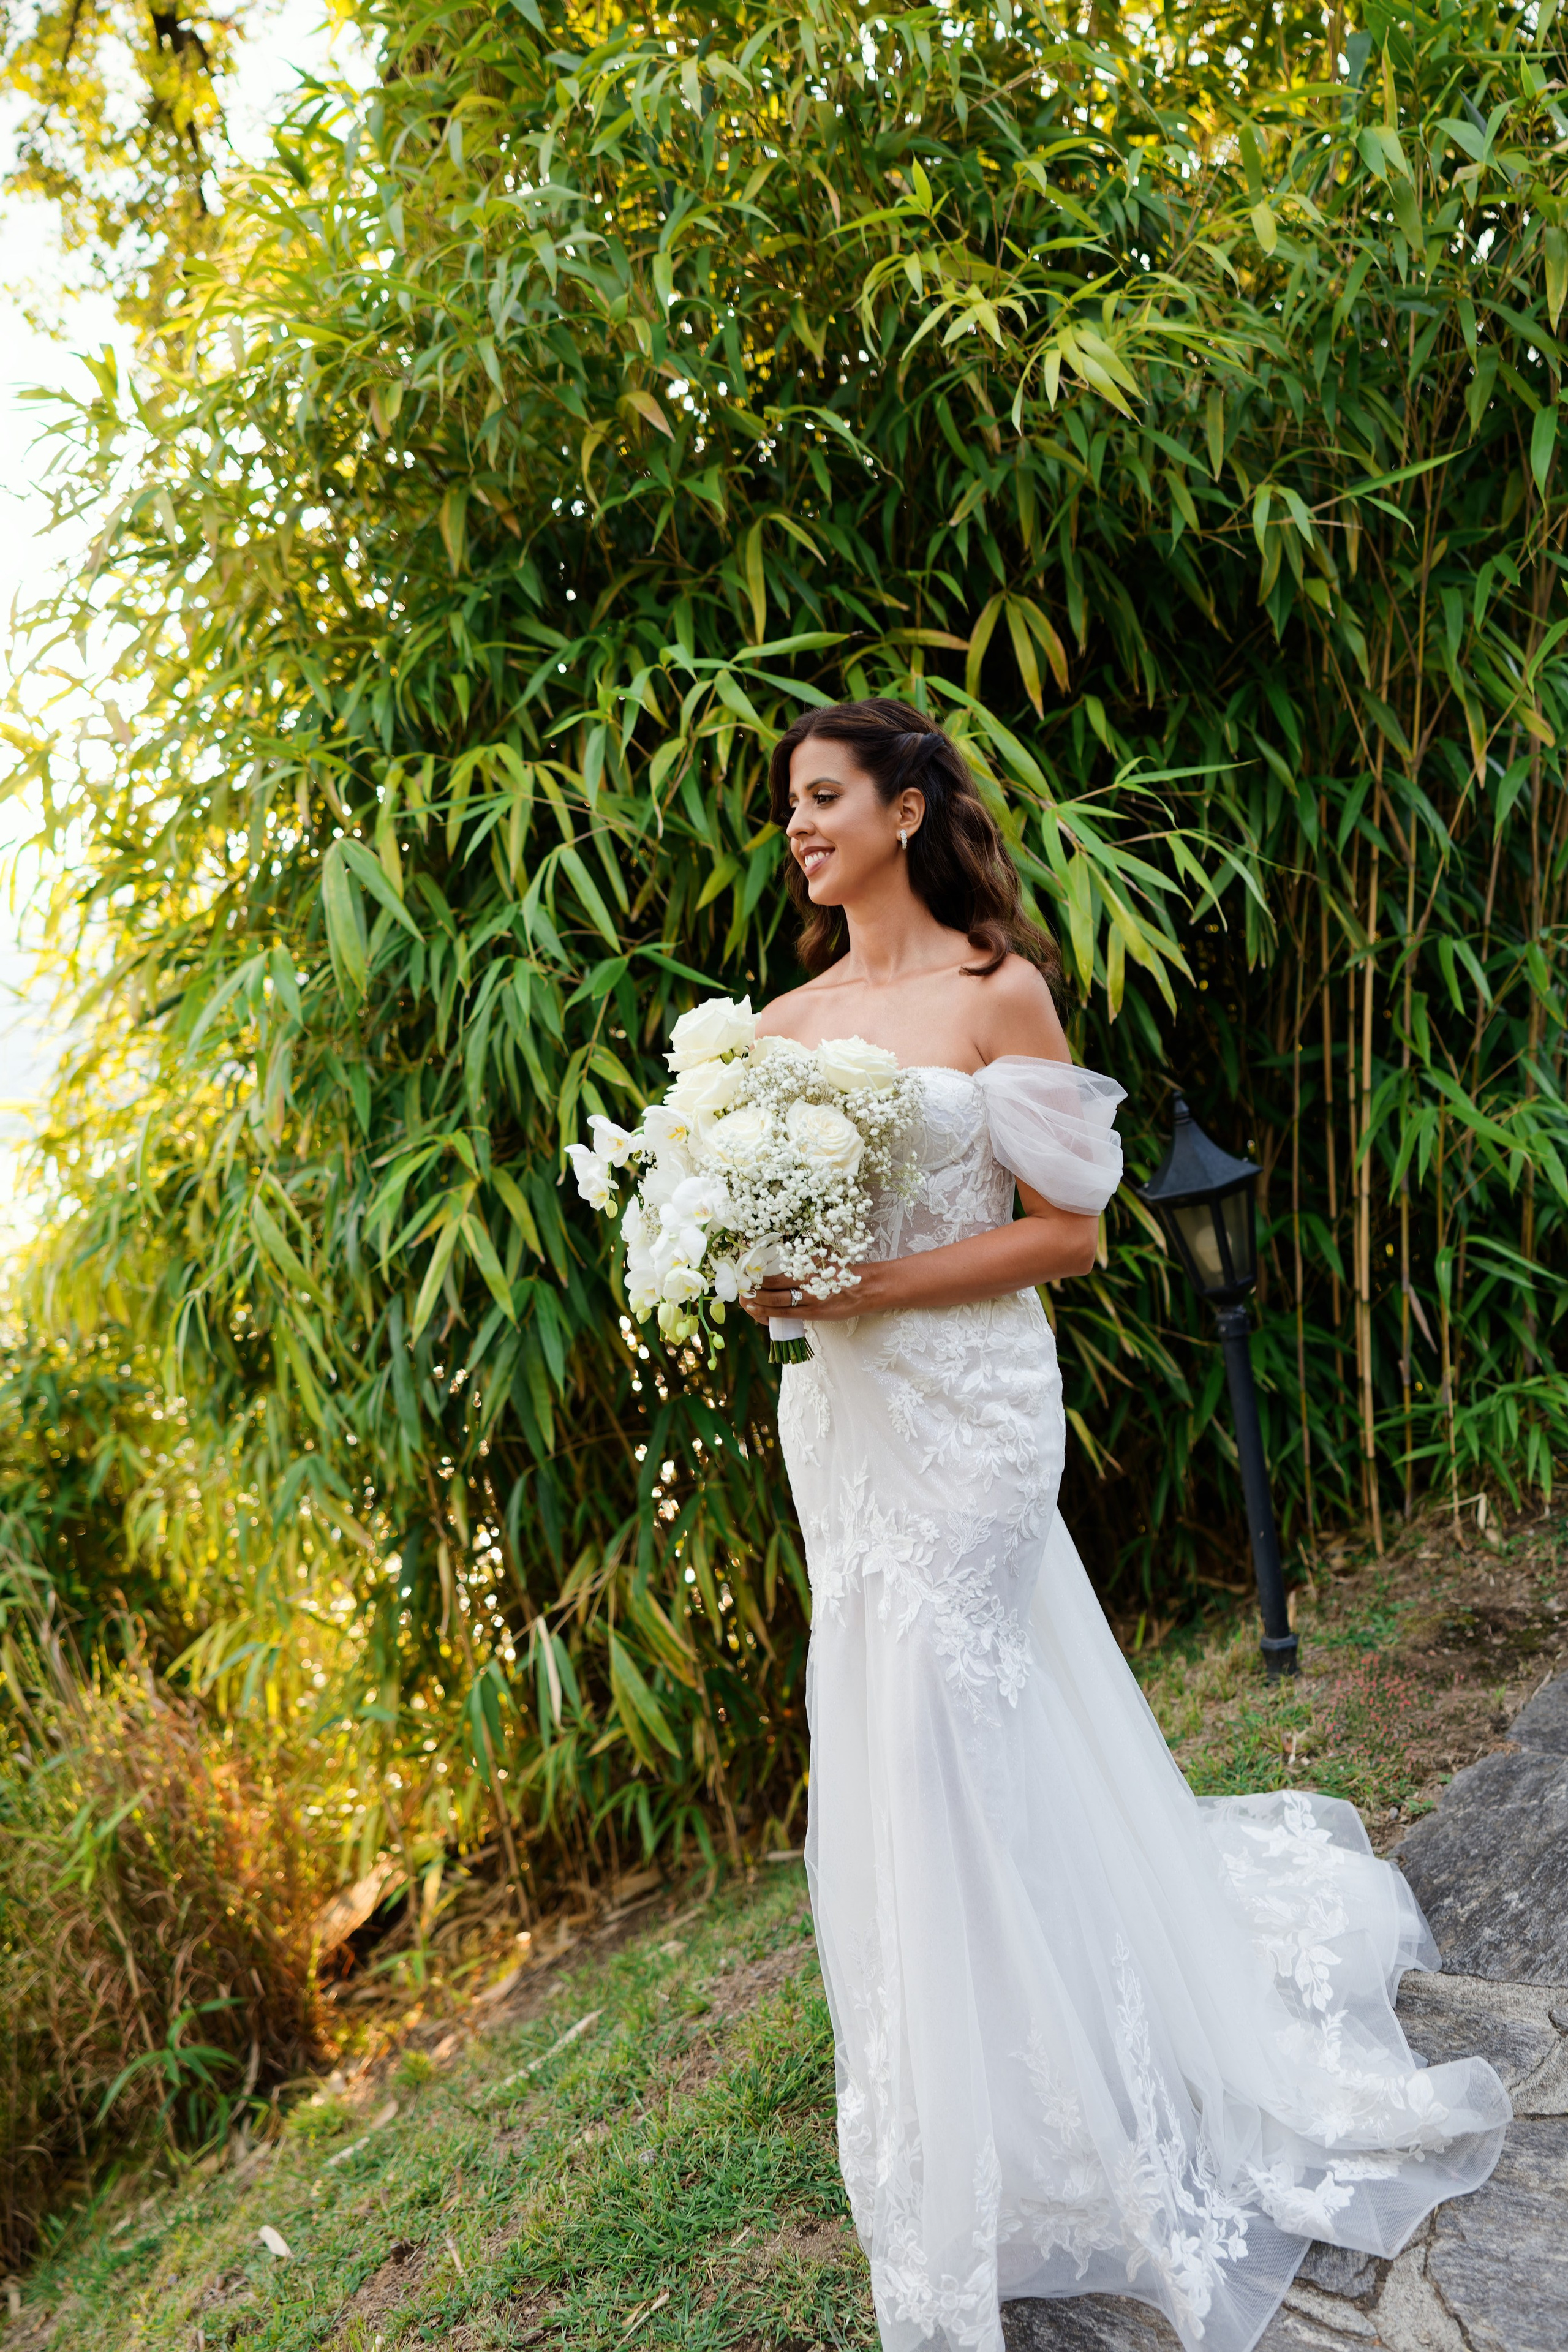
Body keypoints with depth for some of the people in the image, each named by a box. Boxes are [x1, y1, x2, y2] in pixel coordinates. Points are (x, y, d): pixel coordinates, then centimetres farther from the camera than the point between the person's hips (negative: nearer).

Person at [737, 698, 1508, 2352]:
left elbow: (1069, 1229, -10)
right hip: (836, 1413, 6)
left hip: (963, 1406, -6)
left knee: (952, 1759, 0)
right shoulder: (782, 1021, 9)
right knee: (886, 1762, 14)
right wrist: (761, 1279, -7)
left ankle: (991, 2180, 23)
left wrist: (869, 1288, -17)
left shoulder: (997, 991, -8)